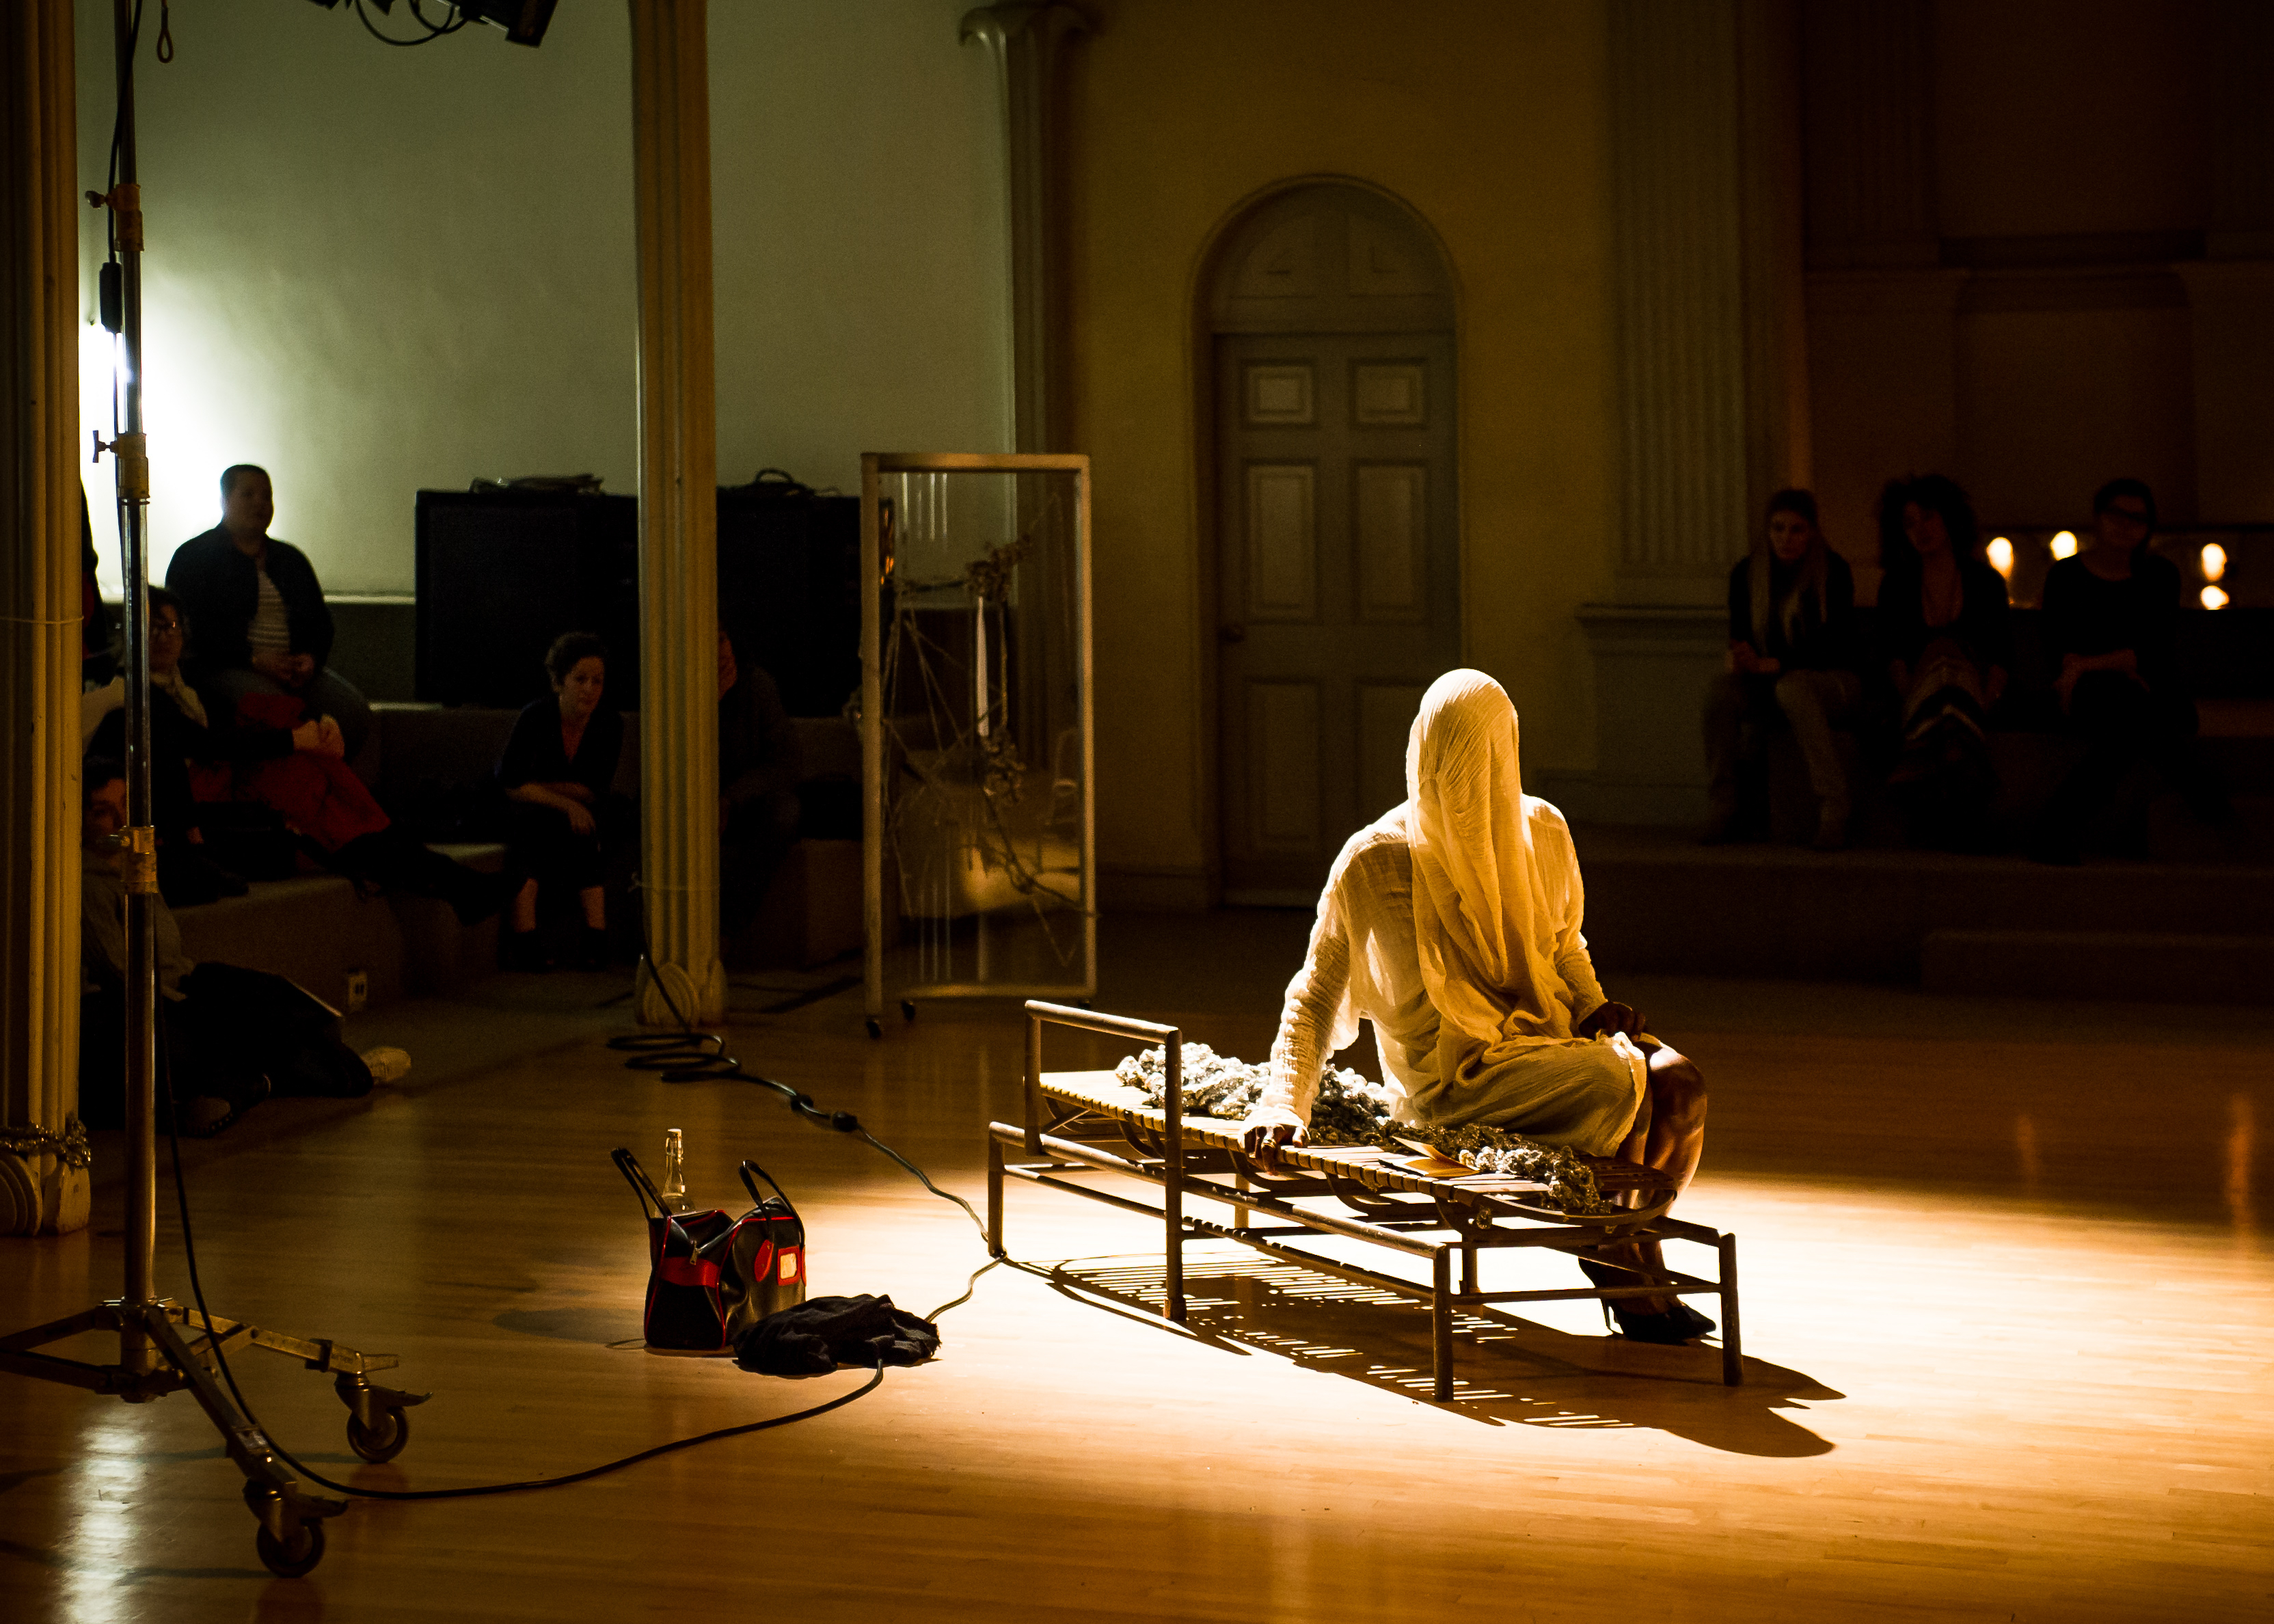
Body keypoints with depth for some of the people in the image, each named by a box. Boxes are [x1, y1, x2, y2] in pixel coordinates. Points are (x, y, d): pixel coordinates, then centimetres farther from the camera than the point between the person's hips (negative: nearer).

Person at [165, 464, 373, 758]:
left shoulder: (291, 558, 24)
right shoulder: (194, 556, 7)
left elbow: (320, 621, 20)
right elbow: (193, 627, -5)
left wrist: (311, 658, -4)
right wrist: (253, 659, -16)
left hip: (296, 667, 5)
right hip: (222, 668, -5)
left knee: (354, 712, -23)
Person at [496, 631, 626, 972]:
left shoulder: (610, 725, -5)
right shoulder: (537, 717, -14)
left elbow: (594, 791, -8)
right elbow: (509, 784, -18)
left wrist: (533, 787, -13)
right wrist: (567, 803, -25)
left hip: (576, 817, 2)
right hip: (524, 815, -2)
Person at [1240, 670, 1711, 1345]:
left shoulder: (1543, 832, 7)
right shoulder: (1377, 859, -8)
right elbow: (1315, 995, -4)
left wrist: (1595, 1010, 1)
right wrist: (1284, 1108, -16)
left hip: (1551, 1037, 5)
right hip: (1454, 1074, -5)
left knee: (1681, 1085, -24)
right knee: (1623, 1084, -29)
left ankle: (1641, 1257, -2)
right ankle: (1611, 1250, -3)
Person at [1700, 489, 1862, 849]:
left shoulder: (1834, 572, -9)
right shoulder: (1746, 574, 3)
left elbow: (1834, 649, -15)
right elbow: (1739, 638, 7)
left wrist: (1769, 665, -26)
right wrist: (1742, 660, -19)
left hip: (1832, 681, -4)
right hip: (1769, 684, 4)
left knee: (1792, 687, -39)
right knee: (1720, 691, -28)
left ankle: (1833, 808, -41)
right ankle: (1724, 808, -24)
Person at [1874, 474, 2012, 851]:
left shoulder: (1986, 582, 10)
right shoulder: (1896, 586, 11)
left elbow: (2001, 658, 2)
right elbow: (1894, 657, 0)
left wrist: (1985, 701, -18)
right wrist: (1913, 697, -19)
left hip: (1976, 701, 0)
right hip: (1914, 701, 0)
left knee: (1945, 653, -34)